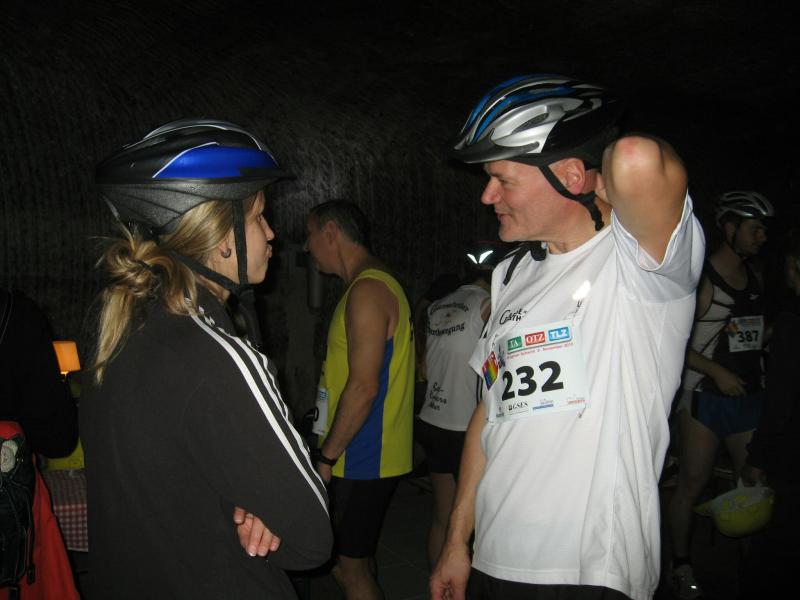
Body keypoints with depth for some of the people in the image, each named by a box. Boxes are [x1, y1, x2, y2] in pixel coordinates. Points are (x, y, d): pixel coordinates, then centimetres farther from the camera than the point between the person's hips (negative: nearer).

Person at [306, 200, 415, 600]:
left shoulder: (367, 290, -18)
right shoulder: (372, 285, 15)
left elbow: (363, 386, -24)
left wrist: (327, 457, -17)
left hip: (362, 461, -10)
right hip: (366, 458, 10)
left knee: (350, 568, 0)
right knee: (358, 561, 19)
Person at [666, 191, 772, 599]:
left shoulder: (755, 277, 11)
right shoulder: (698, 279, -11)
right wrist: (716, 371, -17)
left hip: (748, 395, 6)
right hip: (706, 396, -6)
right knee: (693, 484, 2)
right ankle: (681, 566, 18)